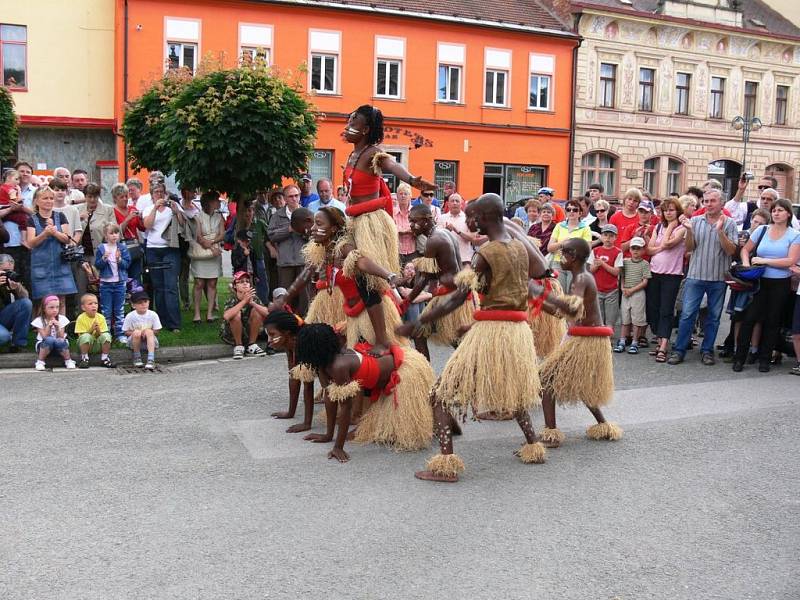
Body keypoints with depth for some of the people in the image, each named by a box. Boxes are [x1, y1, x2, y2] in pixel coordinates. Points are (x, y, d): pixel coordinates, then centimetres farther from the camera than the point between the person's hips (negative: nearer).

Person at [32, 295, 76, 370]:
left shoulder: (61, 319, -5)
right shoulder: (39, 320, -9)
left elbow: (61, 337, -8)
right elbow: (45, 337, -15)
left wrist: (58, 327, -24)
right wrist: (49, 326, -25)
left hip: (59, 347, 1)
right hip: (44, 345, -1)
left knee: (59, 341, -35)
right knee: (50, 339, -36)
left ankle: (68, 361, -13)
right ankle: (40, 362, -21)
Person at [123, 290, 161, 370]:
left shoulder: (153, 315, -10)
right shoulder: (130, 316, -11)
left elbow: (156, 331, -5)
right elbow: (126, 332, -4)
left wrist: (147, 332, -23)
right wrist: (133, 333, -25)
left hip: (150, 341, 0)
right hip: (134, 342, 0)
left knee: (149, 331, -30)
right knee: (137, 332, -31)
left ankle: (151, 360, -40)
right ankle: (137, 358, -12)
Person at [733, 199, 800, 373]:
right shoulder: (762, 230, 3)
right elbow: (745, 250, 10)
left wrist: (764, 261, -15)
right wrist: (746, 265, -9)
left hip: (780, 285, -1)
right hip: (759, 282, 1)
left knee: (772, 321, 8)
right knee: (749, 318, -4)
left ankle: (764, 358, 20)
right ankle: (740, 357, 5)